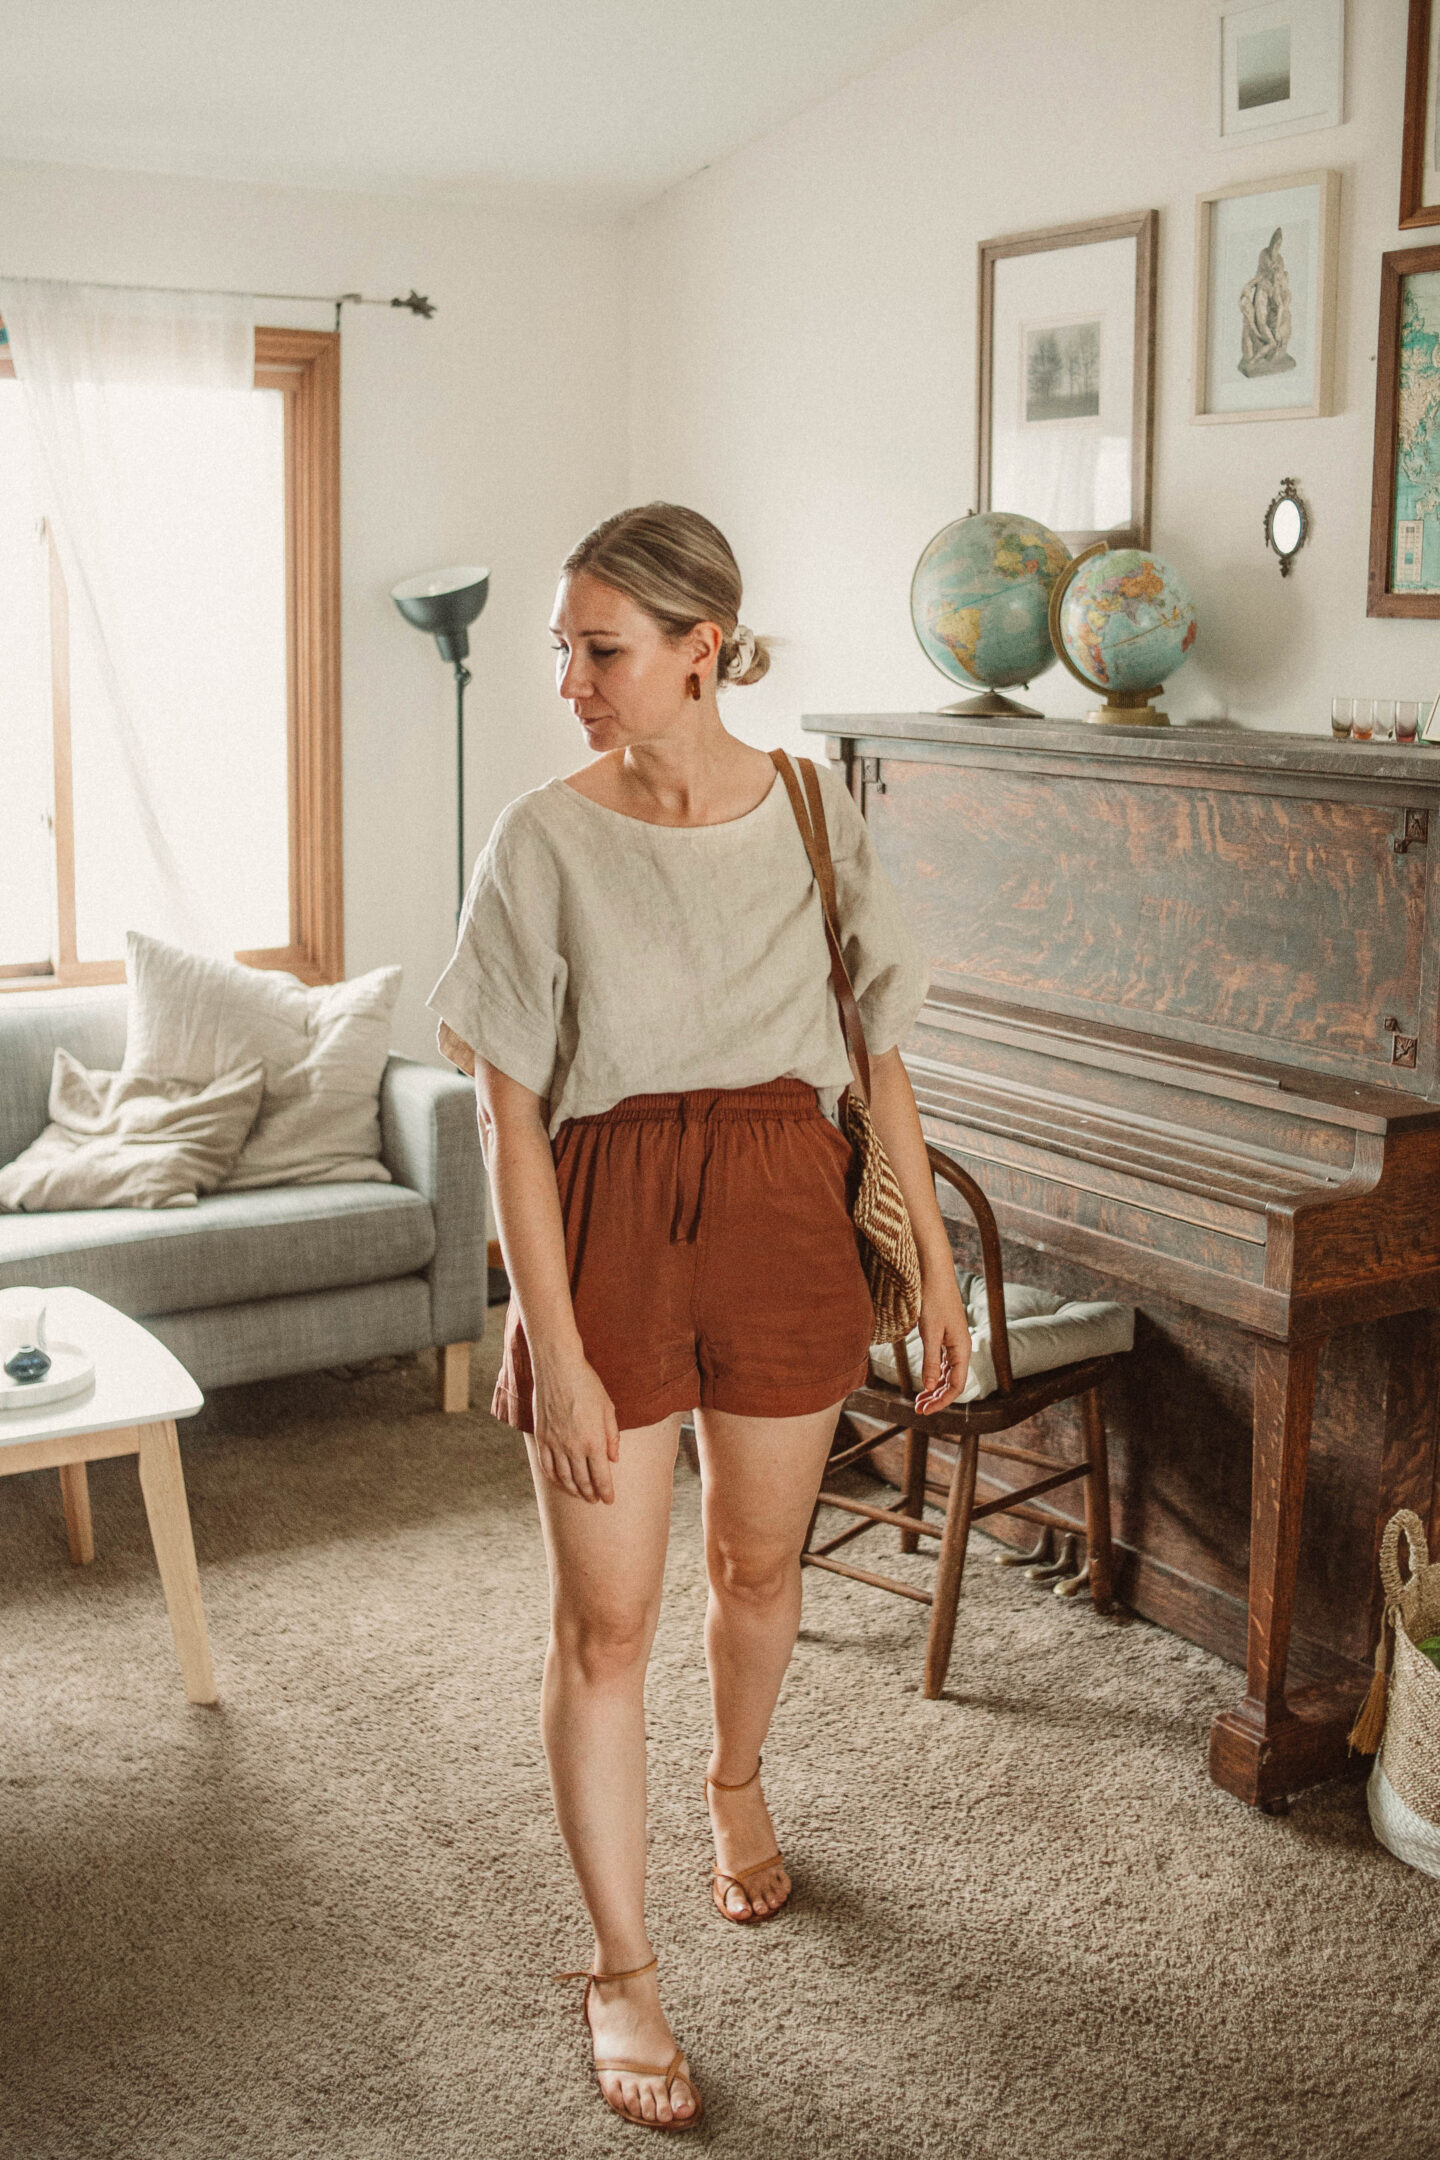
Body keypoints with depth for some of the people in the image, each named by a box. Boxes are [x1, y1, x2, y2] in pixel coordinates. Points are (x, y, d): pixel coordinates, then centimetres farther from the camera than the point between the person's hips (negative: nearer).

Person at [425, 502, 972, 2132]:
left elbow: (877, 1058, 5)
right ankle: (621, 1970, 21)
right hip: (608, 1228, -2)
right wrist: (558, 1355, -15)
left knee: (758, 1561, 19)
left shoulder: (816, 816, -2)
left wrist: (935, 1264, 5)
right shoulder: (544, 842, -10)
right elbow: (510, 1121, -11)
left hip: (782, 1218, 3)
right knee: (605, 1619, 3)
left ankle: (736, 1785, 51)